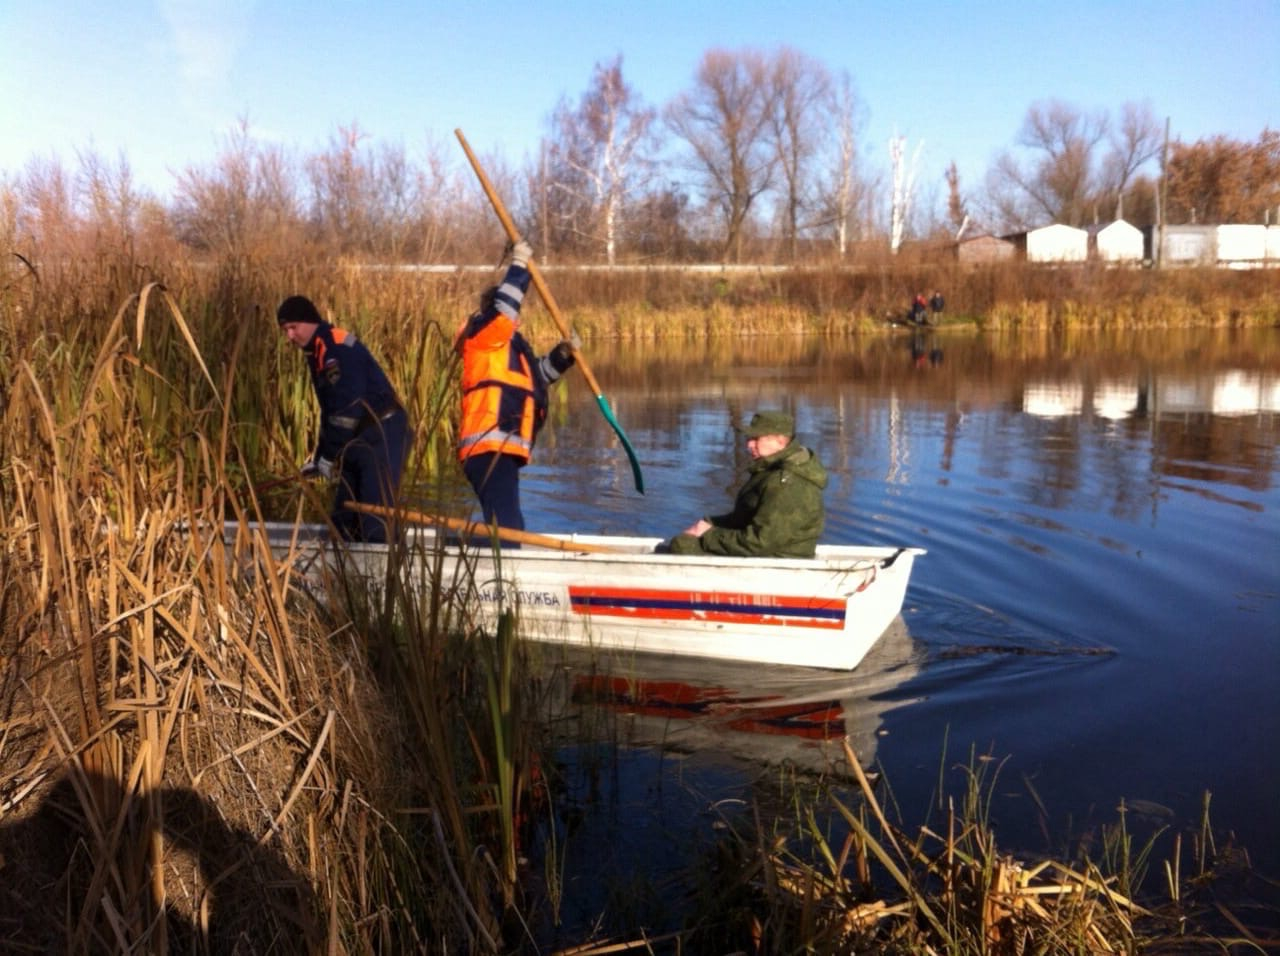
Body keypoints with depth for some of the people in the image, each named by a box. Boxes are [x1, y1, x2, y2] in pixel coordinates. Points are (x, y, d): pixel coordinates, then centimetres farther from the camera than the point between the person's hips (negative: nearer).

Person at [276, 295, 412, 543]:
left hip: (382, 436, -10)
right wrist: (319, 455, 17)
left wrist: (329, 456, -15)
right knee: (344, 516, 12)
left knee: (375, 519, -15)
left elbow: (348, 408, -21)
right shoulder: (316, 353, 16)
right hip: (359, 438, 10)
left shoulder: (338, 348, -16)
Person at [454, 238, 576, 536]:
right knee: (506, 527, -19)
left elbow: (537, 374, 36)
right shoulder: (483, 333, -1)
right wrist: (519, 264, -10)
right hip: (489, 448, -10)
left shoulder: (511, 345, 25)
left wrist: (562, 354, 20)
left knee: (505, 527, 18)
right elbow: (504, 307, -18)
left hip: (500, 449, 10)